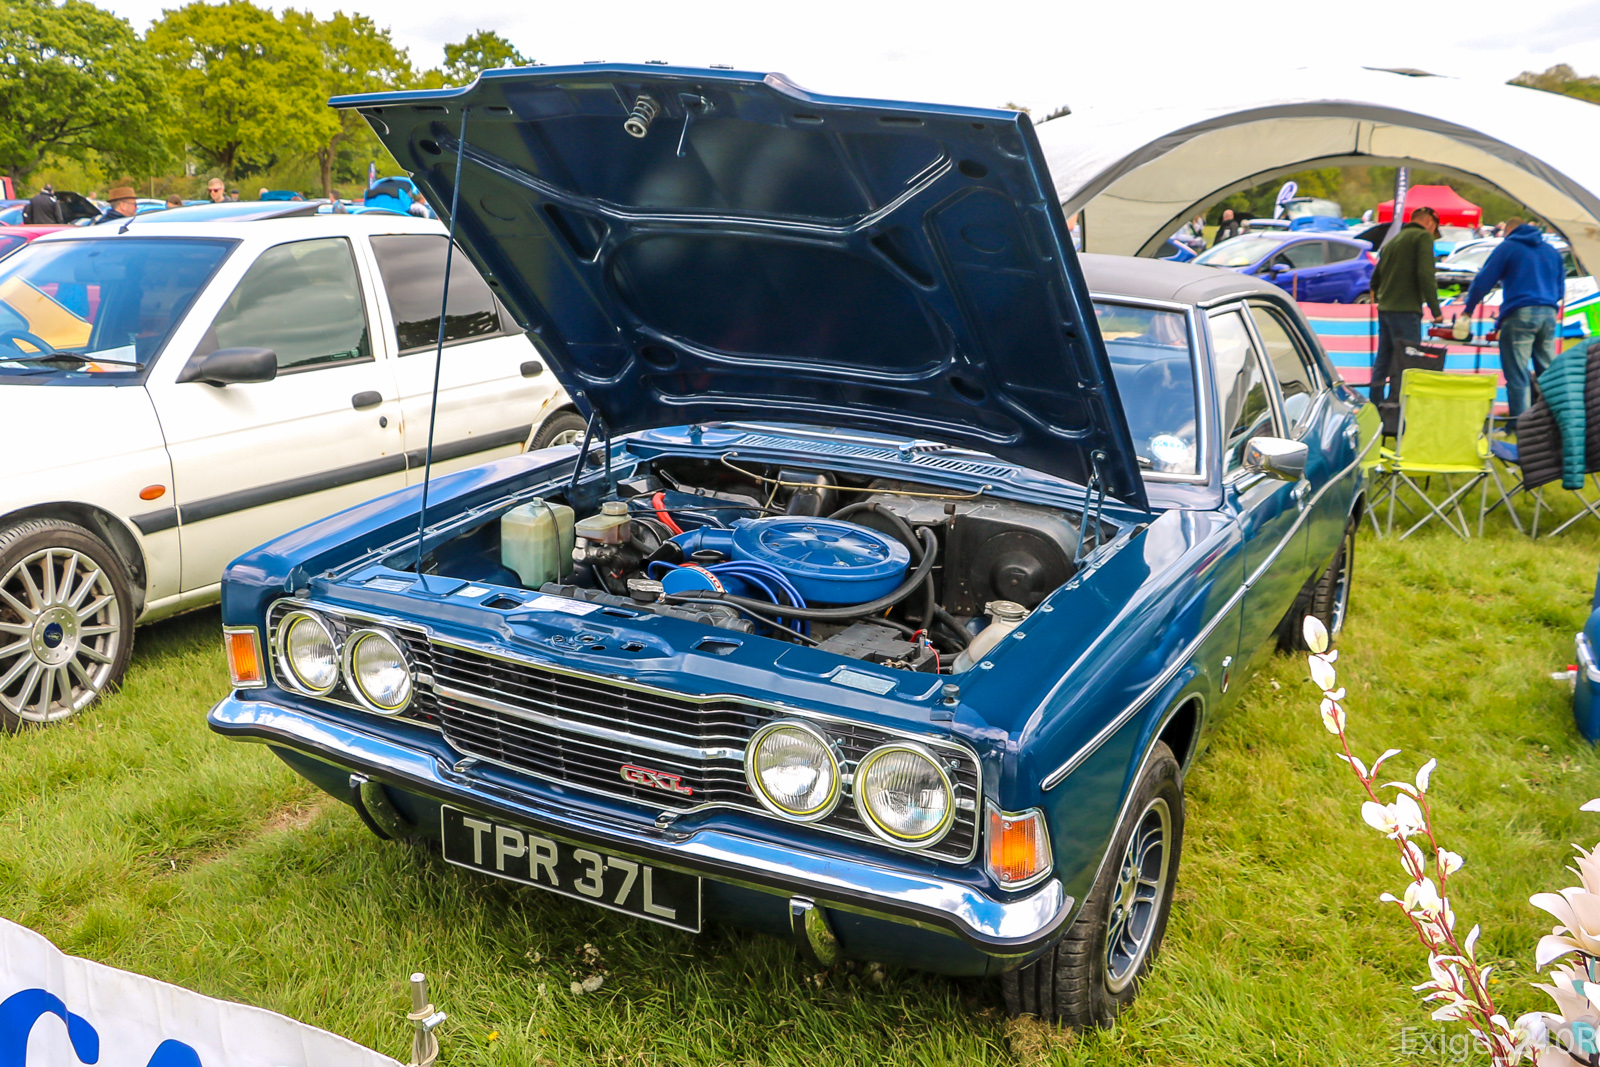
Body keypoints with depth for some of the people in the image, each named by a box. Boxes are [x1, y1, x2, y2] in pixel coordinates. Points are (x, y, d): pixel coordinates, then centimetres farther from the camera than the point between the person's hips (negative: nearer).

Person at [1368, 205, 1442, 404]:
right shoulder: (1423, 236, -3)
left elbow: (1374, 281, 23)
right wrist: (1435, 309, -13)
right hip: (1406, 311, -8)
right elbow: (1425, 275, -15)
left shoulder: (1392, 241, 21)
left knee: (1381, 363, 13)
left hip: (1384, 310, 8)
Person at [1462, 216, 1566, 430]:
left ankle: (1518, 425, -10)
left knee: (1517, 374, -6)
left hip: (1520, 314, -6)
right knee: (1547, 370, 10)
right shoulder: (1551, 250, 20)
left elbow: (1483, 281, 0)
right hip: (1549, 315, 6)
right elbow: (1560, 289, 24)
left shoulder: (1507, 247, 2)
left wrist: (1468, 309, 11)